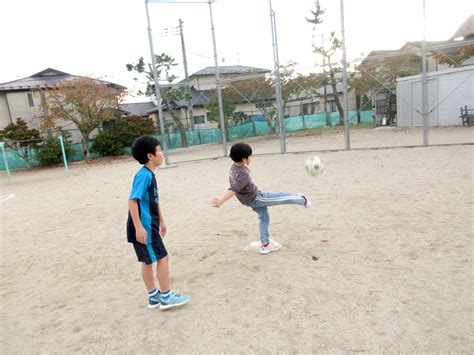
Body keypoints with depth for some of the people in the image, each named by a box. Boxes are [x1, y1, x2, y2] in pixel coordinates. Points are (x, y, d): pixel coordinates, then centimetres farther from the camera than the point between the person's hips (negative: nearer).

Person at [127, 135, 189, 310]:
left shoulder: (150, 174, 10)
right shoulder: (143, 175, -19)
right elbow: (132, 200, -24)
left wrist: (161, 221, 24)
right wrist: (138, 227, -26)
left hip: (150, 225, 9)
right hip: (144, 227, -9)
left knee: (148, 261, 16)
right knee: (163, 258, -1)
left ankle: (153, 297, 28)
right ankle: (166, 297, 12)